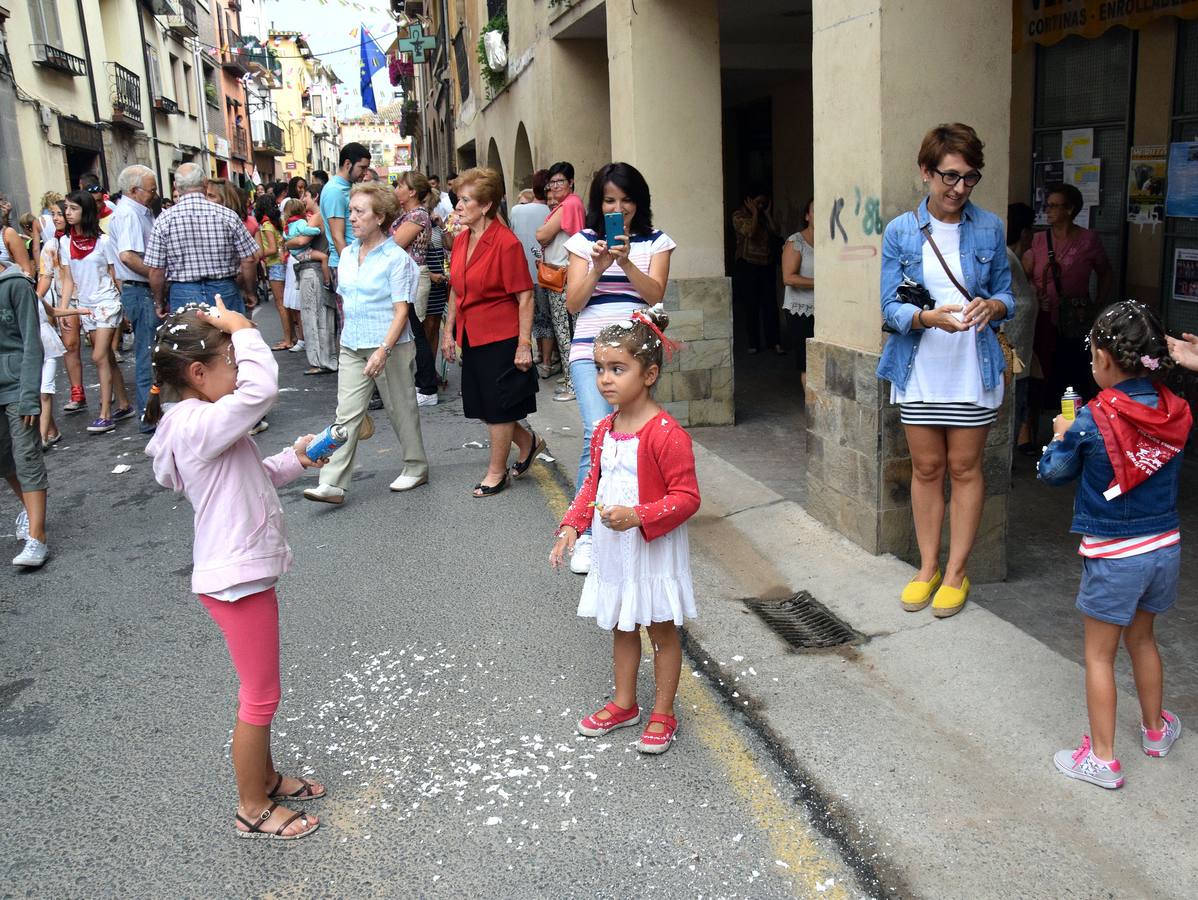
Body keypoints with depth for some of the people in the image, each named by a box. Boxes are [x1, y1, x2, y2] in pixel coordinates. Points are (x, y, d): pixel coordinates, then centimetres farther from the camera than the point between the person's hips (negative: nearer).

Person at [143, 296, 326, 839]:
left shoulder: (200, 423, 10)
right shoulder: (197, 425, -24)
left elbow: (253, 477, 20)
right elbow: (261, 388, -37)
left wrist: (294, 459, 6)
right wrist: (242, 328, -23)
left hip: (246, 570, 10)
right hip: (237, 579, -10)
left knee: (259, 689, 23)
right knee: (261, 696, 4)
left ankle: (265, 778, 41)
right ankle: (252, 809, 21)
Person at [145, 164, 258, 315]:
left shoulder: (163, 220, -4)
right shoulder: (228, 215, -5)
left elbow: (156, 271, -4)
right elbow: (249, 260, -4)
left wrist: (160, 303, 11)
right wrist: (249, 292, 12)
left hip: (183, 293, 0)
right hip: (225, 291, 0)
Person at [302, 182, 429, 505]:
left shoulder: (396, 258, -10)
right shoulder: (347, 255, 9)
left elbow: (401, 311, -15)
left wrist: (383, 350, -24)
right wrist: (349, 337, 16)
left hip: (390, 346, -5)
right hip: (352, 347, 5)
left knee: (401, 410, 8)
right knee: (346, 415, 0)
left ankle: (416, 468, 26)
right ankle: (332, 484, -2)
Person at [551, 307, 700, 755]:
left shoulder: (666, 433, -22)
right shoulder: (604, 430, 3)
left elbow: (686, 497, -21)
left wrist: (637, 516, -31)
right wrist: (572, 525, 1)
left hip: (654, 550, -7)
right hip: (613, 548, 7)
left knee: (661, 630, 10)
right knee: (621, 627, 20)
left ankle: (663, 714, 24)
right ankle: (624, 704, 37)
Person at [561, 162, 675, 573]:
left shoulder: (656, 242, 11)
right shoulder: (584, 241, 11)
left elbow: (655, 295, -3)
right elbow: (573, 303, 4)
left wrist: (627, 262, -16)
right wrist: (597, 268, -11)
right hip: (590, 350, -1)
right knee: (598, 434, -18)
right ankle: (585, 534, -10)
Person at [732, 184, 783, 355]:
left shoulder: (764, 216, 14)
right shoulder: (739, 216, -3)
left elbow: (775, 231, 1)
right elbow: (750, 232, -18)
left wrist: (768, 213, 0)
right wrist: (755, 214, -10)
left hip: (766, 265, 4)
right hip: (747, 266, -4)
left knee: (770, 304, -1)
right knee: (751, 306, 1)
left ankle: (775, 342, 2)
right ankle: (753, 343, 9)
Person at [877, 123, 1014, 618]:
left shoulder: (989, 228, 0)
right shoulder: (900, 232, -3)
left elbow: (1006, 294, 6)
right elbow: (891, 307, -6)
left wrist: (992, 306, -18)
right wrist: (929, 317, -25)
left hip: (974, 370, 0)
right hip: (919, 369, 0)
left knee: (964, 468, 6)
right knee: (926, 468, 10)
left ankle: (956, 573, 18)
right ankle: (927, 568, 23)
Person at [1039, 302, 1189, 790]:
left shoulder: (1093, 421, -20)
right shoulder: (1175, 413, -5)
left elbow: (1052, 471, -6)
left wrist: (1062, 435, 12)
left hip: (1112, 557, -6)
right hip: (1165, 548, 6)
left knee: (1099, 656, 8)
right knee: (1141, 639, 26)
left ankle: (1102, 758, 16)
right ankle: (1156, 729, 43)